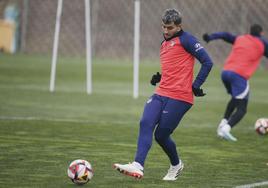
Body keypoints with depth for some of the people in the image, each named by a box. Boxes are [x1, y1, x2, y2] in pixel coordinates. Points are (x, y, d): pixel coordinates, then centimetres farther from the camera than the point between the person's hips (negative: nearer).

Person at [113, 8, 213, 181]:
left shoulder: (186, 40, -6)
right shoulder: (165, 43, 20)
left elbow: (207, 62, -10)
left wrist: (196, 85, -12)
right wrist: (159, 77, 14)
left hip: (179, 97, -8)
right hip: (161, 94, 8)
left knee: (161, 135, -4)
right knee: (145, 123, -15)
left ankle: (176, 165, 23)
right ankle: (138, 166, -22)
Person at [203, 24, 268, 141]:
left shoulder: (240, 39, 20)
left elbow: (225, 35, 9)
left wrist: (210, 37, 0)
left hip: (225, 72, 6)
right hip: (239, 75, -6)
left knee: (235, 99, 31)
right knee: (241, 109, -3)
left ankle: (223, 123, 16)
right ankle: (226, 128, -27)